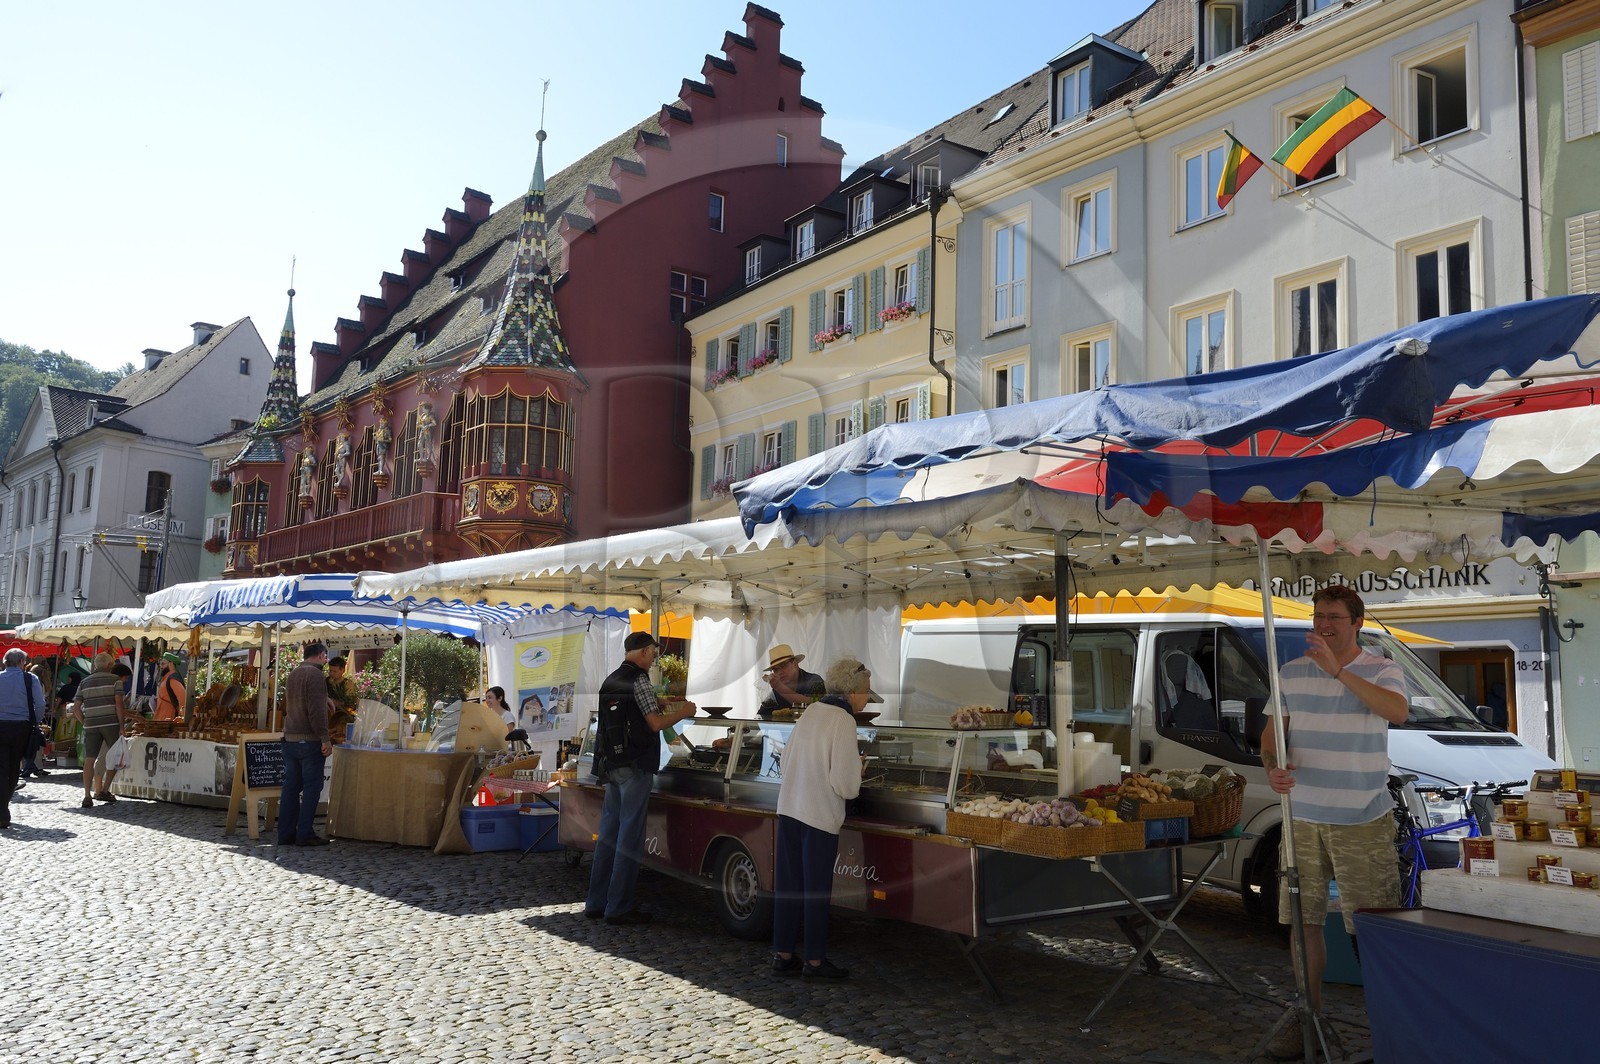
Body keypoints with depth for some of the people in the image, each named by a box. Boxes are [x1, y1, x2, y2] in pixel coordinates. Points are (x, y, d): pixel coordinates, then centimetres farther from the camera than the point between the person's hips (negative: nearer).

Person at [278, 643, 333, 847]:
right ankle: (305, 834, -2)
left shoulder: (293, 675, 14)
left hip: (290, 739, 8)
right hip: (309, 739, -8)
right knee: (312, 787, -2)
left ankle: (286, 834, 12)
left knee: (291, 787, 10)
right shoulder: (315, 674, -12)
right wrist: (325, 738, -17)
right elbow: (317, 710, -19)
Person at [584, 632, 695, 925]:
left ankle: (596, 903, 15)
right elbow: (656, 724, -13)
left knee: (608, 833, 11)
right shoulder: (639, 680, -11)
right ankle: (618, 907, -1)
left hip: (611, 766, 8)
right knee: (630, 836, -4)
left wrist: (662, 708, 26)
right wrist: (683, 712, 1)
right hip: (635, 767, -8)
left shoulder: (610, 681, 15)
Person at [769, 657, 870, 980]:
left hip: (788, 808, 7)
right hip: (819, 815, -7)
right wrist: (858, 768, 4)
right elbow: (845, 783, -18)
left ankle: (783, 954, 21)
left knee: (788, 884, 13)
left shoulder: (811, 710, 7)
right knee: (816, 889, 5)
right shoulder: (843, 721, -15)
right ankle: (815, 960, 14)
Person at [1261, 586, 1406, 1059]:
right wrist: (1273, 768, -10)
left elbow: (1398, 710, -25)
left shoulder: (1381, 671, -2)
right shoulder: (1291, 674, 8)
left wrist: (1337, 670, -31)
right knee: (1303, 921, 9)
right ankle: (1308, 1016, 22)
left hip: (1364, 823, -3)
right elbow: (1272, 734, 12)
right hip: (1303, 819, 4)